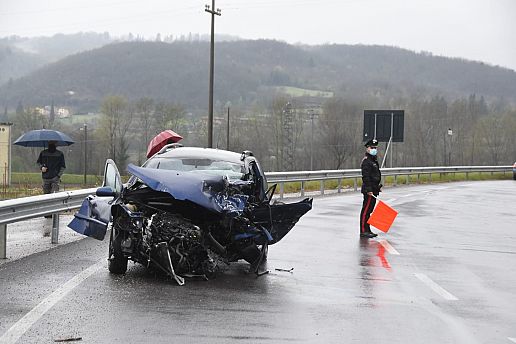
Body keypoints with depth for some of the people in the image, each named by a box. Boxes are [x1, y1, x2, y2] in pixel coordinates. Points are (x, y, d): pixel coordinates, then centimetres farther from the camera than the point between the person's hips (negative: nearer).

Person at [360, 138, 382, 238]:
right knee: (366, 210, -8)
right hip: (369, 190, -10)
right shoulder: (366, 161, -14)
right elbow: (365, 177, -21)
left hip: (373, 189, 10)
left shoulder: (374, 160, 19)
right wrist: (369, 189, -25)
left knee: (369, 210, 14)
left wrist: (378, 187, 26)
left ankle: (367, 230, 20)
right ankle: (363, 231, -7)